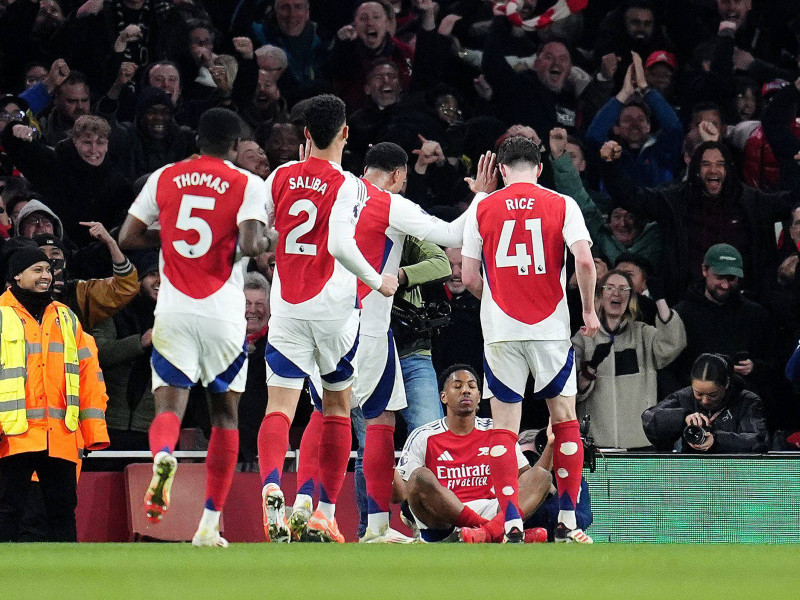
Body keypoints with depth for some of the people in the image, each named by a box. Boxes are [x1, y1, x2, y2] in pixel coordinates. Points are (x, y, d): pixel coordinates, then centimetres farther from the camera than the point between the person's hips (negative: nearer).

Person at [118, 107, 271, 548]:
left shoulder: (164, 178, 7)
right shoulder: (247, 185, -2)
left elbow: (128, 238, 8)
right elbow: (251, 245, -16)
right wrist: (263, 241, 7)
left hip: (173, 312, 1)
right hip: (223, 314, -1)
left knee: (169, 407, -2)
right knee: (225, 414, 14)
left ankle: (162, 456, -40)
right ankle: (210, 525, 13)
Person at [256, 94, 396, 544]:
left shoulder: (281, 177, 4)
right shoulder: (348, 186, -8)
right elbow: (340, 244, -21)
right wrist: (378, 281, -7)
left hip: (287, 305, 2)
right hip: (333, 305, -2)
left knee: (280, 407, -3)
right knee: (337, 406, 13)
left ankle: (271, 483, -32)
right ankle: (326, 512, 12)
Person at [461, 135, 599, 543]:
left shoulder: (482, 209, 4)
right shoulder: (562, 205, 1)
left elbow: (469, 276, 3)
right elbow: (584, 261, -10)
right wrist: (589, 310, 4)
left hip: (501, 330, 0)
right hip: (551, 327, 0)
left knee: (504, 427, 3)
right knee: (564, 419, 12)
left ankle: (512, 523, -10)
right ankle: (567, 523, 10)